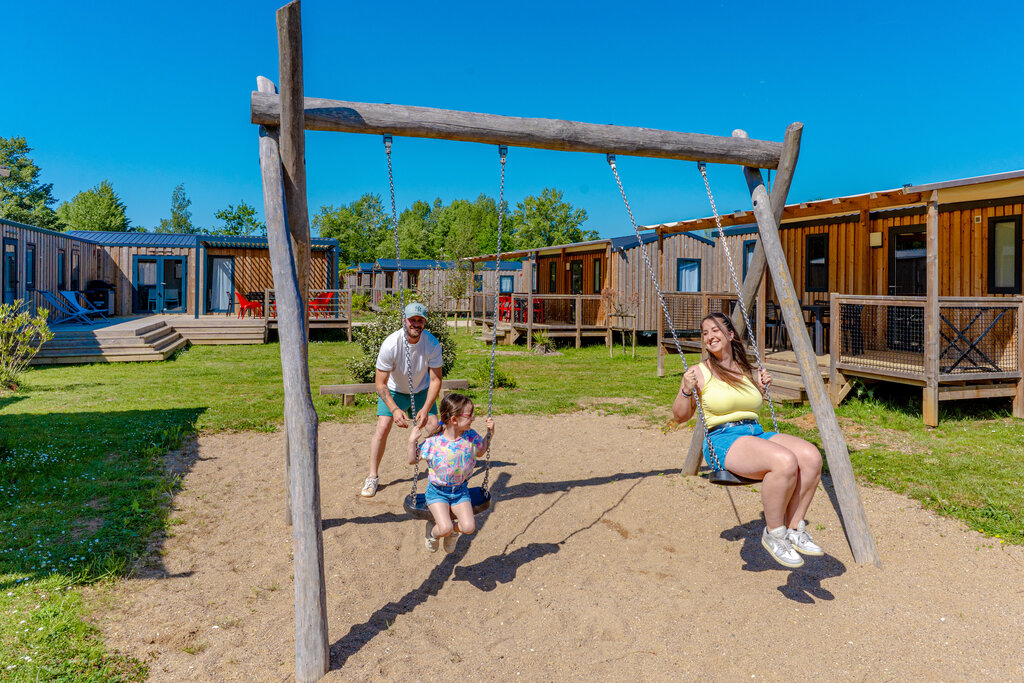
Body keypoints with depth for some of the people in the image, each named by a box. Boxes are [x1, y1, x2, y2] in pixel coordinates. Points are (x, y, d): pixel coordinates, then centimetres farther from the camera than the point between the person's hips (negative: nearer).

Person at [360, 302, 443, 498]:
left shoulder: (432, 344, -25)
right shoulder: (390, 344, -30)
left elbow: (435, 380, -18)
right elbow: (380, 383, -24)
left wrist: (426, 409, -29)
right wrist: (394, 409, -36)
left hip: (421, 390, 2)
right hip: (394, 390, -2)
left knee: (434, 428, -8)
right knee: (382, 428, -15)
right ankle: (372, 477, -1)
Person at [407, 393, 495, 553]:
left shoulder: (471, 437, -7)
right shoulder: (434, 442, -19)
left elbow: (481, 449, 15)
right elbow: (413, 460, -9)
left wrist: (490, 432, 2)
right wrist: (412, 441, -25)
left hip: (460, 490, 4)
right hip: (437, 491, -3)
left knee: (469, 527, -13)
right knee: (444, 529, -20)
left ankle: (453, 530, 22)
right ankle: (433, 531, 17)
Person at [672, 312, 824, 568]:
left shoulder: (747, 371, 18)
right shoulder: (699, 372, 2)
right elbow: (679, 416, 5)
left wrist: (763, 388, 17)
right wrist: (686, 391, -11)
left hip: (757, 433, 6)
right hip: (723, 441, -6)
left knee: (810, 455, -22)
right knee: (785, 461, -32)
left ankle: (794, 528, -7)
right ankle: (773, 533, -12)